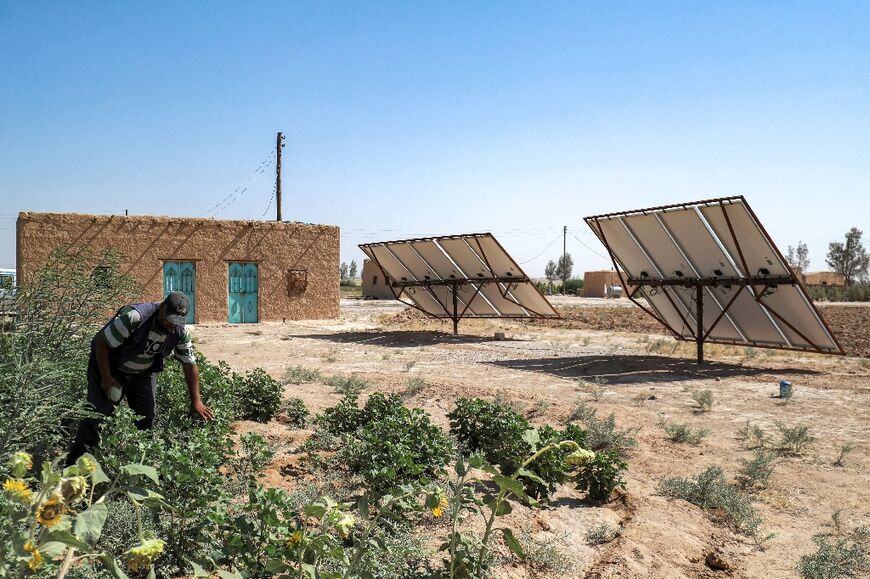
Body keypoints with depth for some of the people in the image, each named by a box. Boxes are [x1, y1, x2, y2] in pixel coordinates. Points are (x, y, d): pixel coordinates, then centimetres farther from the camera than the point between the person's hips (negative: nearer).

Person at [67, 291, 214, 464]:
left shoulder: (180, 332, -16)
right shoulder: (134, 318, -34)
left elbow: (190, 365, -7)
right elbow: (100, 343, -25)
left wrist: (196, 401, -9)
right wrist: (106, 379, -21)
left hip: (143, 372, 5)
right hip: (109, 367, -5)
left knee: (148, 414, 1)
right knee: (99, 413, -9)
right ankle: (74, 463, 4)